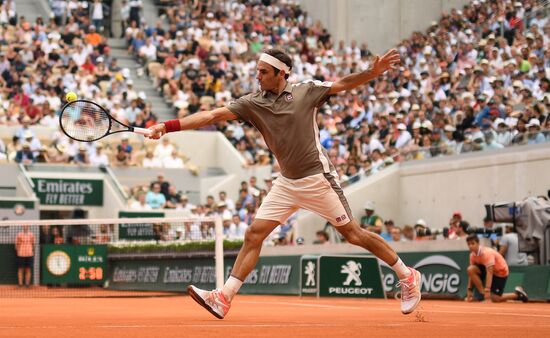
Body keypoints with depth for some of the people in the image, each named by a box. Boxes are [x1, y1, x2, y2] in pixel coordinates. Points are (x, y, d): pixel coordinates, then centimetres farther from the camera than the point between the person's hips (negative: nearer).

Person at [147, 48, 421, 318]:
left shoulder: (306, 91, -7)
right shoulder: (252, 103, -1)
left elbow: (345, 83, -2)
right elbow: (213, 115, -8)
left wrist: (374, 71, -20)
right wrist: (167, 127, -16)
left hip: (317, 179, -4)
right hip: (286, 183, 4)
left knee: (353, 234, 0)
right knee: (254, 235, -5)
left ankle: (407, 276, 16)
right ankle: (224, 298, -4)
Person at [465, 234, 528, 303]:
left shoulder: (486, 253, -30)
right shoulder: (473, 255, -7)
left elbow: (489, 272, -36)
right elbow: (472, 274, -1)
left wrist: (487, 290, -43)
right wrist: (469, 290, -7)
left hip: (500, 272, -7)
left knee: (495, 299, -12)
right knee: (471, 269, -19)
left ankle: (518, 294, 11)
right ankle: (482, 293, -13)